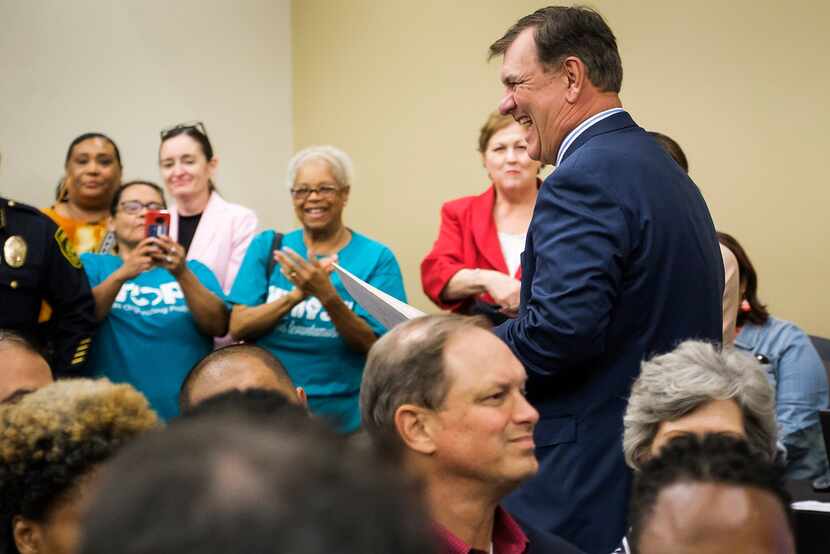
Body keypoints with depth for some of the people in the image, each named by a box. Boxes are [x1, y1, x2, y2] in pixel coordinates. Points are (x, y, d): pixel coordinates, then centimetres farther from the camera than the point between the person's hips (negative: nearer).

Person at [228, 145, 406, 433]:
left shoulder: (376, 258, -4)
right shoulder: (267, 246, 2)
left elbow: (375, 347, -11)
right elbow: (238, 328, -6)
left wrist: (328, 295, -26)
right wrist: (296, 294, -22)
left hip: (340, 417, -2)